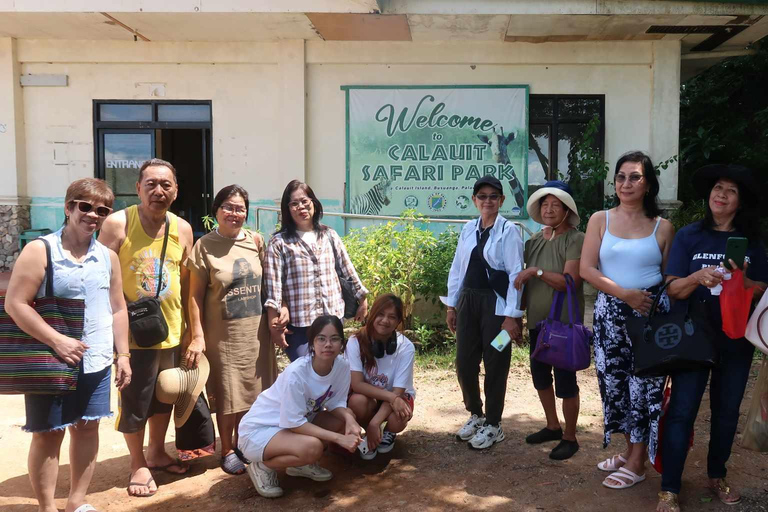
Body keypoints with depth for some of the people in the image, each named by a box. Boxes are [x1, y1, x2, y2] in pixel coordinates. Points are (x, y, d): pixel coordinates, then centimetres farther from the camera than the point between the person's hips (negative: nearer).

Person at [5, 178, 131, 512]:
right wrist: (57, 341, -19)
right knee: (48, 433, 7)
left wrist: (123, 354, 8)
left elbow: (117, 308, 12)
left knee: (87, 428, 12)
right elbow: (15, 304, -13)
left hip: (97, 362, 5)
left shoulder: (108, 257, 6)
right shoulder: (40, 250, -8)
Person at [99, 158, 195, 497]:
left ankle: (157, 453, 41)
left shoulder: (182, 229, 2)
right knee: (135, 401, 8)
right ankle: (138, 465, 29)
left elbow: (187, 284, 8)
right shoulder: (118, 224, -12)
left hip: (172, 331, 5)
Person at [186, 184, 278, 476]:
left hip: (256, 331, 4)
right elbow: (195, 295, -6)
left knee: (252, 391, 12)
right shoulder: (205, 246, -6)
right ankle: (227, 450, 24)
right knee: (228, 395, 5)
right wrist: (197, 336, -11)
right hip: (224, 333, -3)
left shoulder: (256, 242, 3)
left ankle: (242, 443, 31)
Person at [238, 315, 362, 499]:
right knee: (312, 447, -32)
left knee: (346, 418, -12)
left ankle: (301, 463, 7)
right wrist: (338, 438, -29)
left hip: (300, 421, 7)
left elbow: (335, 404, -3)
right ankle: (262, 466, -3)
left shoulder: (342, 365, -13)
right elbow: (294, 424, -27)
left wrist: (349, 419, -25)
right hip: (259, 429, -7)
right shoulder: (296, 373, -31)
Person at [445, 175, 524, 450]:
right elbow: (457, 268, 10)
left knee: (495, 365, 6)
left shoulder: (509, 231, -8)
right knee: (464, 362, 11)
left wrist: (512, 315, -16)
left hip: (495, 303, -5)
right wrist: (451, 304, 9)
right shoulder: (468, 229, 8)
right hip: (468, 301, 5)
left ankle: (493, 425, 24)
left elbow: (516, 274, -12)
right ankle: (475, 414, 34)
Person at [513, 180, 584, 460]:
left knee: (565, 380, 1)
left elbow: (570, 282, -21)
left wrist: (536, 271, -22)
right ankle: (553, 426, 35)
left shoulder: (576, 239, -12)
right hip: (537, 321, 7)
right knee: (540, 375, 17)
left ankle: (570, 438, 18)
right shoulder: (534, 240, 8)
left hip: (564, 323, -7)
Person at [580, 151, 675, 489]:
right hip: (610, 312, 2)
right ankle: (630, 449, 27)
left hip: (650, 312, -2)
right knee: (614, 381, 8)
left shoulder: (663, 227, 2)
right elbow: (586, 269, -4)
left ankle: (637, 463, 14)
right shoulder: (600, 220, 4)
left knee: (644, 383, 0)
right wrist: (625, 294, -14)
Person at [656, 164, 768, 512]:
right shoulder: (689, 236, -3)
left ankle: (717, 476, 32)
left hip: (736, 340, 3)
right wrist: (698, 277, -27)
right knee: (681, 411, -5)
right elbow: (672, 290, -8)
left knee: (727, 410, 14)